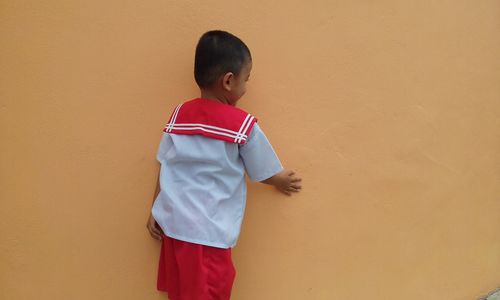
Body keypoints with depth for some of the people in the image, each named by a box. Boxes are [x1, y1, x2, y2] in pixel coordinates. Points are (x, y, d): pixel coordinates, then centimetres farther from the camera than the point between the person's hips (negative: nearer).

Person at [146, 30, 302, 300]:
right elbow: (264, 174, 5)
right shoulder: (244, 125, -9)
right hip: (209, 231, -5)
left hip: (173, 223, 5)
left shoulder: (179, 114, 4)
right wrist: (282, 182, 26)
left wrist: (155, 213, 17)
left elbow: (165, 167, 8)